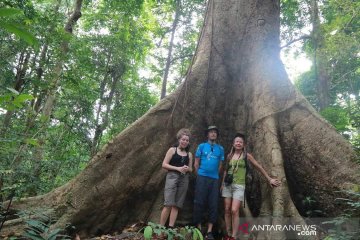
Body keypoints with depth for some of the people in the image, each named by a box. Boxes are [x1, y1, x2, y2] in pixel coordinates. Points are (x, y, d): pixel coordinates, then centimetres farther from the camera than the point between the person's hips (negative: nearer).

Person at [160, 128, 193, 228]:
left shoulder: (189, 154, 14)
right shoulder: (172, 150, 4)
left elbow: (191, 169, 20)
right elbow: (164, 164, -2)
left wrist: (187, 169, -5)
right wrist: (177, 168, -13)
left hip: (184, 180, 4)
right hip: (172, 177, -4)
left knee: (177, 205, 2)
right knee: (168, 204, -12)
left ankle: (170, 227, 6)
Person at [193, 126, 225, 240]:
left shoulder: (220, 149, 11)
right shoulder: (202, 146, 5)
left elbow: (220, 165, 13)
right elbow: (196, 163, 6)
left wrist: (214, 175, 9)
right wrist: (199, 175, 6)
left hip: (214, 179, 2)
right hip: (202, 177, -2)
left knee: (213, 205, 1)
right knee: (199, 203, -2)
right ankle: (199, 229, 10)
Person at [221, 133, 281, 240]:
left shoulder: (247, 156, -1)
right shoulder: (229, 156, 8)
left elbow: (259, 167, 6)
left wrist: (269, 179, 8)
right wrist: (222, 184, 18)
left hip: (239, 186, -3)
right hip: (227, 185, 4)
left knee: (234, 211, -14)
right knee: (227, 210, 4)